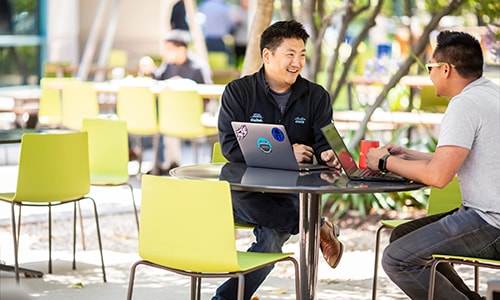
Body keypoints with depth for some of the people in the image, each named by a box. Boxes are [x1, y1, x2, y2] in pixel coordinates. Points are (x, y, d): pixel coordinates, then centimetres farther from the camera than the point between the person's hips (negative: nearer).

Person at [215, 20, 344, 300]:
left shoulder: (317, 96, 8)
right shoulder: (238, 92, 0)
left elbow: (325, 145, 0)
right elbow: (230, 146, -10)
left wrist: (328, 156, -28)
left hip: (293, 191, 0)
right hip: (246, 191, 0)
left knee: (273, 233, -32)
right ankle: (317, 227, -24)